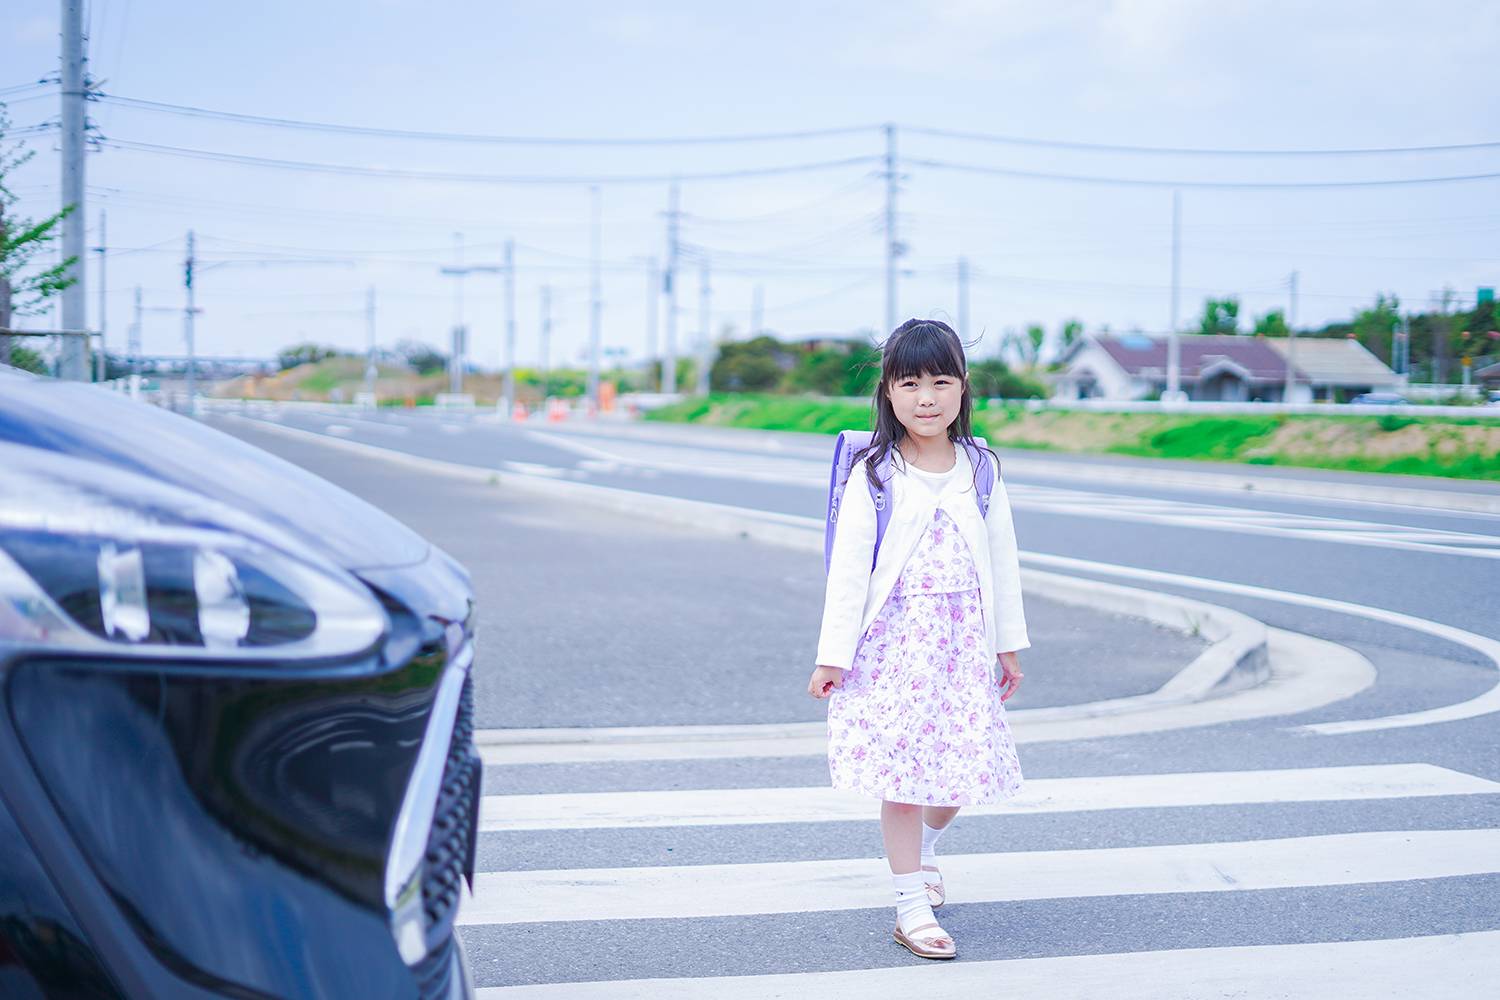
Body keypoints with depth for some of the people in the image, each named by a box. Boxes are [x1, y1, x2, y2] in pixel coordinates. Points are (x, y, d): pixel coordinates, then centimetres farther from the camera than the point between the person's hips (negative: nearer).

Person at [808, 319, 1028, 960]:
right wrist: (833, 655, -7)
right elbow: (848, 567, -6)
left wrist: (1008, 644, 11)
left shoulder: (981, 469, 3)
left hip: (963, 642, 3)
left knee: (963, 764, 6)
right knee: (901, 769, -3)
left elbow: (1001, 558, 9)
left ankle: (924, 846, 39)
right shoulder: (874, 475, -6)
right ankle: (911, 906, 7)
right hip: (895, 641, -3)